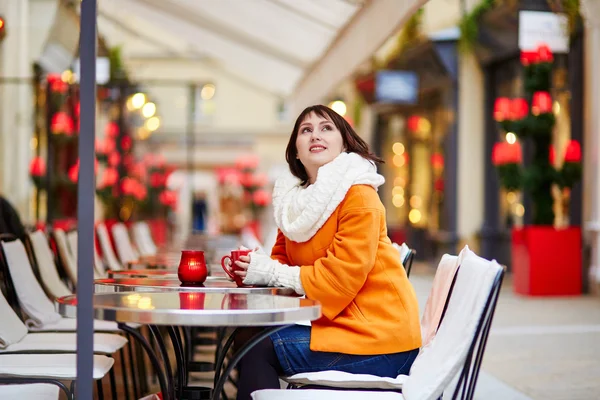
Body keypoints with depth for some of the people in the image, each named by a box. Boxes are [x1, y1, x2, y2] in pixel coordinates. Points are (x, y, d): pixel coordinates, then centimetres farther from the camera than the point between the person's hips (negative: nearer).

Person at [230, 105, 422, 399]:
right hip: (336, 322, 7)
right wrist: (254, 268, -9)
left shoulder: (359, 195, -14)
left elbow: (342, 277, -20)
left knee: (259, 350, -16)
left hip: (377, 336, -7)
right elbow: (284, 259, 13)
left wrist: (273, 273, -16)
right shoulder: (295, 197, 9)